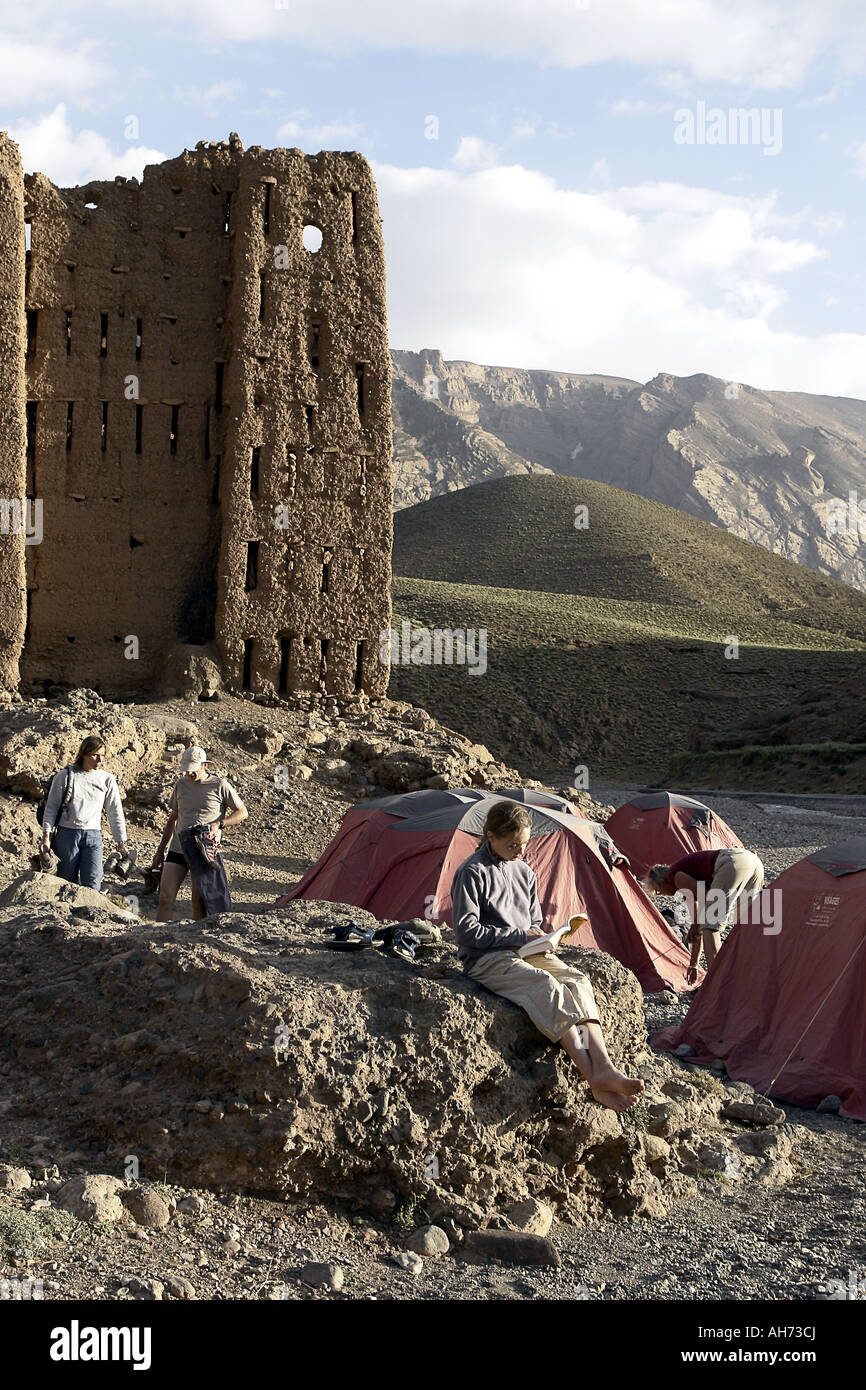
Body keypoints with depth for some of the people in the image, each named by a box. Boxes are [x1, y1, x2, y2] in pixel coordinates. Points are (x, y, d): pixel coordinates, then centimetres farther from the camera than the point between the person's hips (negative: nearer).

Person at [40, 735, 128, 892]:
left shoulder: (107, 779, 7)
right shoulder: (65, 776, 1)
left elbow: (115, 812, 10)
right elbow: (51, 807, 5)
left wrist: (121, 841, 7)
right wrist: (46, 835, -3)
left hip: (93, 836, 1)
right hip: (67, 833, -1)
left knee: (92, 885, -10)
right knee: (67, 882, 2)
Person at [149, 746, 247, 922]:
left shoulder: (219, 785, -1)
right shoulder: (181, 784, 12)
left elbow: (242, 812, 4)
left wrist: (219, 824, -13)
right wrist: (160, 851, 21)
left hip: (204, 850, -4)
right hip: (178, 847, 4)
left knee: (199, 903, -1)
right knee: (165, 897, -7)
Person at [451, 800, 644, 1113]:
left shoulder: (524, 872, 15)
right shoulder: (472, 873, -9)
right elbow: (466, 931, -14)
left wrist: (542, 935, -2)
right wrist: (520, 935, -14)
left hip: (526, 951, 7)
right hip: (487, 959, -7)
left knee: (576, 981, -22)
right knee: (545, 986, -33)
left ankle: (604, 1069, -38)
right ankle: (597, 1080, -41)